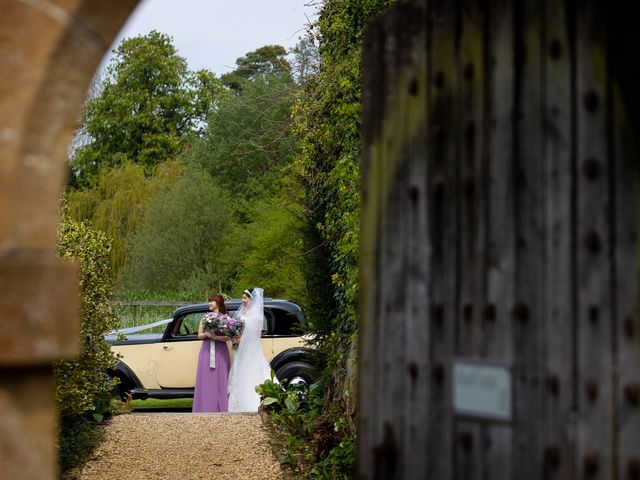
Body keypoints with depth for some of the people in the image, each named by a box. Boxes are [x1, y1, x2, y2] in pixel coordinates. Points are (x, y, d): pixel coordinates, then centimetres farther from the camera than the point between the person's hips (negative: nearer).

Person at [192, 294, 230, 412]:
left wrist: (216, 337, -19)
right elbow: (199, 335, 11)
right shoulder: (205, 318, 12)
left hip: (220, 352, -3)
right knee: (206, 380, -1)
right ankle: (206, 408, 1)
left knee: (220, 379, -3)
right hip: (206, 351, 3)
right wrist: (206, 334, -9)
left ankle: (220, 408, -1)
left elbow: (228, 337, -5)